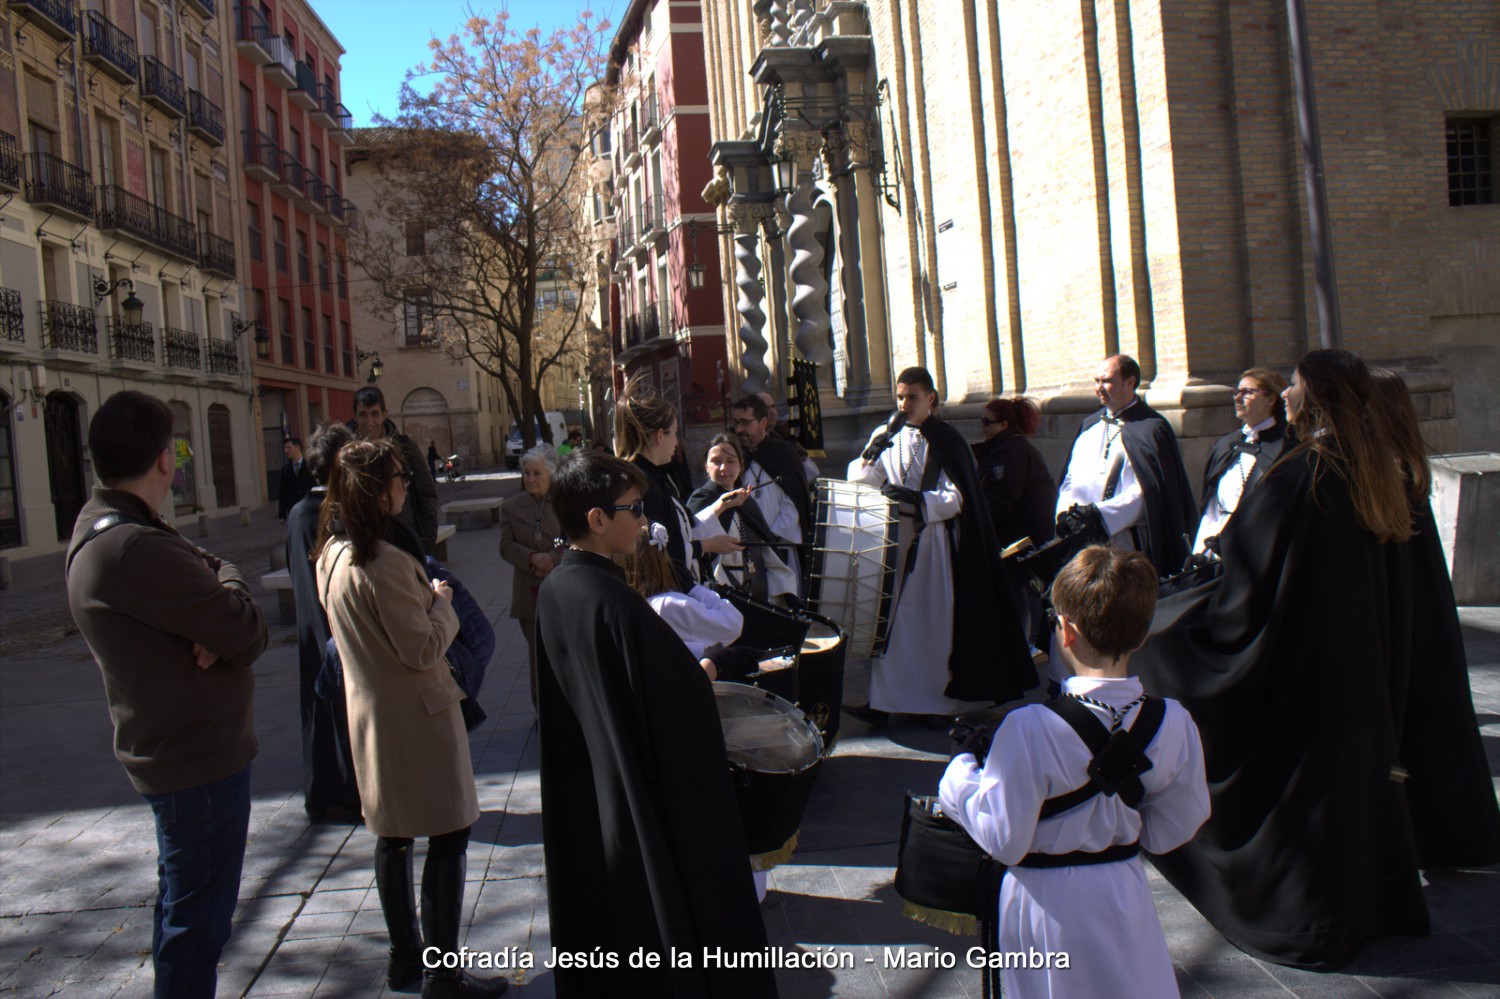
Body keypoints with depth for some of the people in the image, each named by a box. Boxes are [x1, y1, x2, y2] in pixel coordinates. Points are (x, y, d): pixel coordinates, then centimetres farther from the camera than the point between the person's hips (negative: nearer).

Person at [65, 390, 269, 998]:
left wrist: (215, 625, -18)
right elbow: (248, 633, -26)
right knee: (198, 918, 2)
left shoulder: (101, 531, 7)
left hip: (176, 749, 11)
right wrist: (227, 579, -6)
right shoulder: (135, 549, -27)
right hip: (199, 760, -11)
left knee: (183, 905, 26)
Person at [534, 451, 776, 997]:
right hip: (645, 804, -8)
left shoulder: (551, 591, -2)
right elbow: (676, 708, -25)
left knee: (599, 917, 23)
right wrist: (702, 678, -5)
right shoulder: (618, 605, -27)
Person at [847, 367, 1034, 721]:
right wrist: (869, 456, -15)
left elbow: (956, 499, -7)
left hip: (936, 542, -2)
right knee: (892, 620, 0)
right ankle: (883, 697, 4)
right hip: (895, 540, 3)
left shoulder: (946, 442, 0)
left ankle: (933, 698, 11)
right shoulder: (887, 437, 9)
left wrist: (917, 500, -22)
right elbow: (859, 484, 4)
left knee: (936, 619, 1)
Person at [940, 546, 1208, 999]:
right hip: (1124, 895, 4)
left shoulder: (1029, 730, -27)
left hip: (1047, 906, -3)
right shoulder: (1174, 724, -12)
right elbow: (1170, 831, 1)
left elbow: (1004, 841, -17)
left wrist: (963, 769, -5)